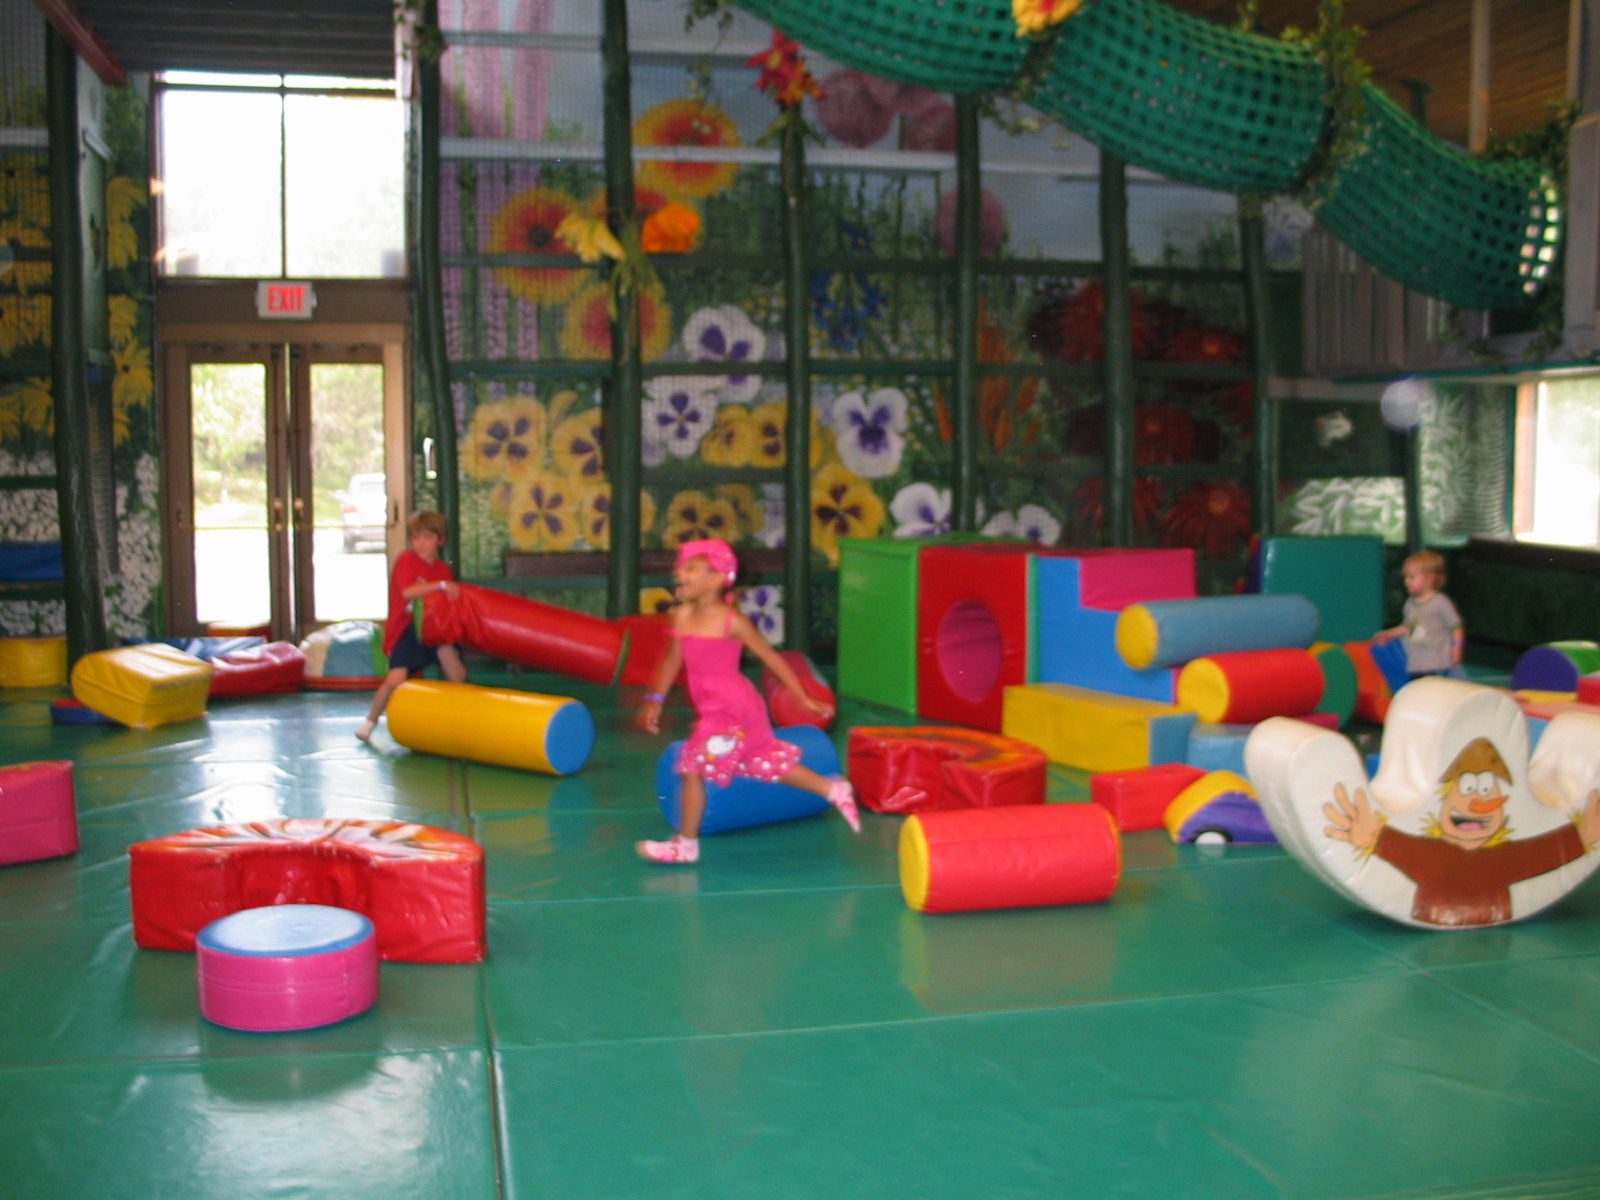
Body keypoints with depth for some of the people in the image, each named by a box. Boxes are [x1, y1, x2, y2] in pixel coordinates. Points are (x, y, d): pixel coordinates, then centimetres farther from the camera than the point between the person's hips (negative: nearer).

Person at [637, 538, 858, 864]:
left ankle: (686, 843, 9)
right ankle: (834, 791, 29)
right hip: (710, 709, 7)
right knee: (766, 760, 17)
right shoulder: (682, 616, 4)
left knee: (693, 767, -6)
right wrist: (656, 699, 12)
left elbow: (771, 658, -8)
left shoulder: (732, 621, -14)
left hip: (732, 708, -7)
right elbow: (673, 659, 16)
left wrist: (805, 699, -4)